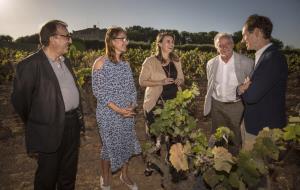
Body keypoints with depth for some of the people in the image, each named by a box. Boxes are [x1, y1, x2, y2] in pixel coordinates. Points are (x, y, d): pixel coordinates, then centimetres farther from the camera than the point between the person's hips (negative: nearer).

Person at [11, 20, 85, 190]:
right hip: (50, 131, -6)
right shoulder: (30, 65, -14)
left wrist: (79, 117, 13)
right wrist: (35, 123, 4)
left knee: (69, 173, 22)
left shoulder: (66, 61, 10)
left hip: (73, 124, 7)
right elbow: (20, 99, -9)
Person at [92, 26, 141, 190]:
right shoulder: (100, 63, -11)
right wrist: (117, 109, -20)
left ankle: (124, 175, 38)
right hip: (109, 113, -5)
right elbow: (98, 91, -14)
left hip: (128, 113, 6)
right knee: (110, 145, 8)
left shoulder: (125, 63, 7)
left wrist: (132, 105, -8)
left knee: (126, 143, 15)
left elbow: (131, 87, 9)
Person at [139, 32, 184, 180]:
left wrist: (179, 81, -7)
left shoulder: (176, 61, 10)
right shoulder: (150, 61, -5)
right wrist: (162, 82, -18)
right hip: (155, 104, -4)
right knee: (154, 134, 1)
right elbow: (142, 81, -7)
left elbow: (181, 79, 18)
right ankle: (151, 163, 22)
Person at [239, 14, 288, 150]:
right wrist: (245, 87, -15)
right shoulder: (263, 56, 8)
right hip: (253, 123, 9)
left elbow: (251, 96, -27)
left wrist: (241, 88, -6)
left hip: (263, 128, -9)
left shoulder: (273, 58, -23)